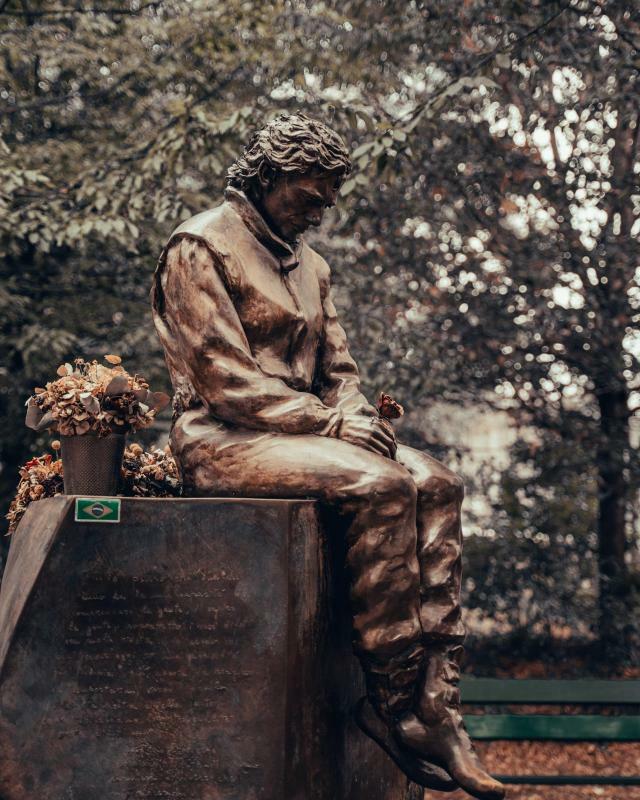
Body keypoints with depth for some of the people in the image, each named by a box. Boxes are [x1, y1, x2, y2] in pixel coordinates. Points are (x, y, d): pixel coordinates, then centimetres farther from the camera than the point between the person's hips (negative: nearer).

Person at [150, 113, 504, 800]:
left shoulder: (309, 265, 21)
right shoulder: (200, 247, -5)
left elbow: (338, 370, 19)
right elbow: (226, 381, -14)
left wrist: (357, 417, -5)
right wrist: (331, 422, -18)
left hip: (303, 433, 8)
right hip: (221, 441, -8)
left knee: (436, 485, -16)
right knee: (379, 485, -31)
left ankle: (435, 702, -24)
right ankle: (394, 697, -23)